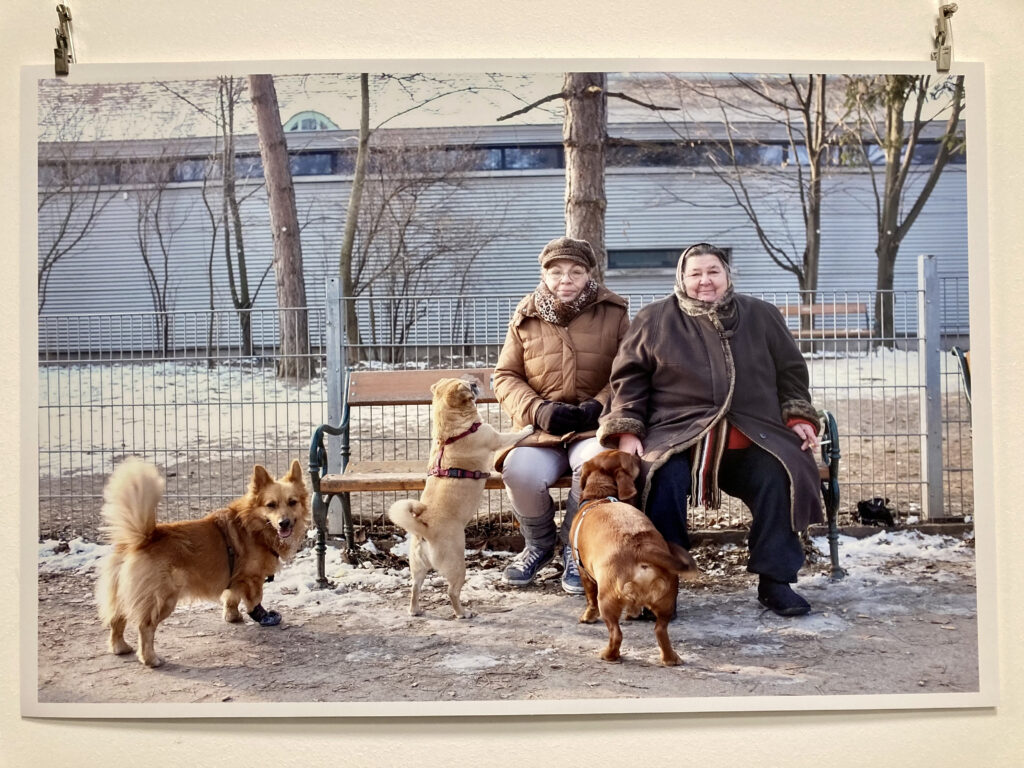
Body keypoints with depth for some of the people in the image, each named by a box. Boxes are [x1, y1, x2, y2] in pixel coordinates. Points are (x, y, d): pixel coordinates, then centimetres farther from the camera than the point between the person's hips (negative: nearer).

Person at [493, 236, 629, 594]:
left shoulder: (613, 314, 6)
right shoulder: (525, 317, 9)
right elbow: (505, 377, 10)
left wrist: (598, 406, -15)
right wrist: (538, 410, -9)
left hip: (595, 426, -1)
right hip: (540, 428, 1)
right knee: (520, 472, -30)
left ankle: (575, 549, -6)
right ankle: (539, 544, 6)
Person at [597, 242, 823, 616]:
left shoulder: (761, 315, 15)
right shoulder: (654, 319, 9)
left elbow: (791, 370, 21)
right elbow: (629, 377, 8)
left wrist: (799, 417, 7)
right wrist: (626, 431, -4)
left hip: (751, 439, 2)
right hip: (677, 435, -2)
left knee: (781, 476, -26)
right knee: (663, 480, -32)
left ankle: (775, 580, -13)